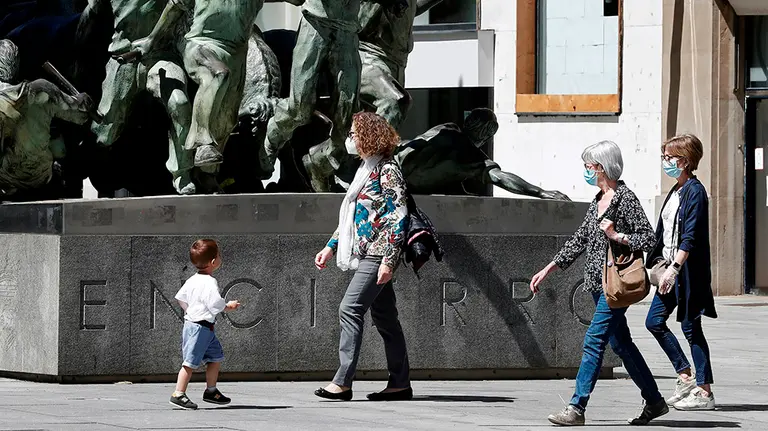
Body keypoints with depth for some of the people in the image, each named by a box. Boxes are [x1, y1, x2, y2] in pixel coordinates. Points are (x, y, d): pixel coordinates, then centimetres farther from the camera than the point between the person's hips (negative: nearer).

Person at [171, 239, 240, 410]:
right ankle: (179, 394, -6)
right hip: (200, 327, -10)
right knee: (191, 362, -8)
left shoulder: (192, 280, 9)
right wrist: (229, 306, -6)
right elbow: (215, 304, -24)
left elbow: (180, 298, 16)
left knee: (217, 357, 17)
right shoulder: (209, 283, -19)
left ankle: (211, 391, 25)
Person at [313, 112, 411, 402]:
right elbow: (352, 216, 26)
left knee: (350, 309, -15)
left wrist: (388, 260, -21)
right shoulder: (367, 170, 18)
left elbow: (398, 219, -16)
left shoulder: (387, 171, -11)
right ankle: (400, 384, 12)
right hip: (366, 254, 10)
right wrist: (331, 247, 21)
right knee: (384, 317, 9)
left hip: (378, 255, -10)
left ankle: (343, 382, -17)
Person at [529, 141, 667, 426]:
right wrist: (548, 269, 17)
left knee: (594, 341, -11)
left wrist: (616, 236, -22)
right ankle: (654, 402, 20)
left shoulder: (625, 198, -11)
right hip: (599, 284, 9)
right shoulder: (598, 201, 14)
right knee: (620, 344, 11)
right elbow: (580, 240, 19)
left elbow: (649, 239, -13)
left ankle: (577, 408, -12)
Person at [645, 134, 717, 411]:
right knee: (654, 321, 8)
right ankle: (686, 377, 16)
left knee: (690, 326, -5)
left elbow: (690, 237, -20)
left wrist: (674, 268, -25)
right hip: (671, 267, 9)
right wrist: (661, 262, 14)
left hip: (688, 271, -9)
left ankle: (704, 392, 0)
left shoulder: (695, 191, -13)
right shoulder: (675, 192, 14)